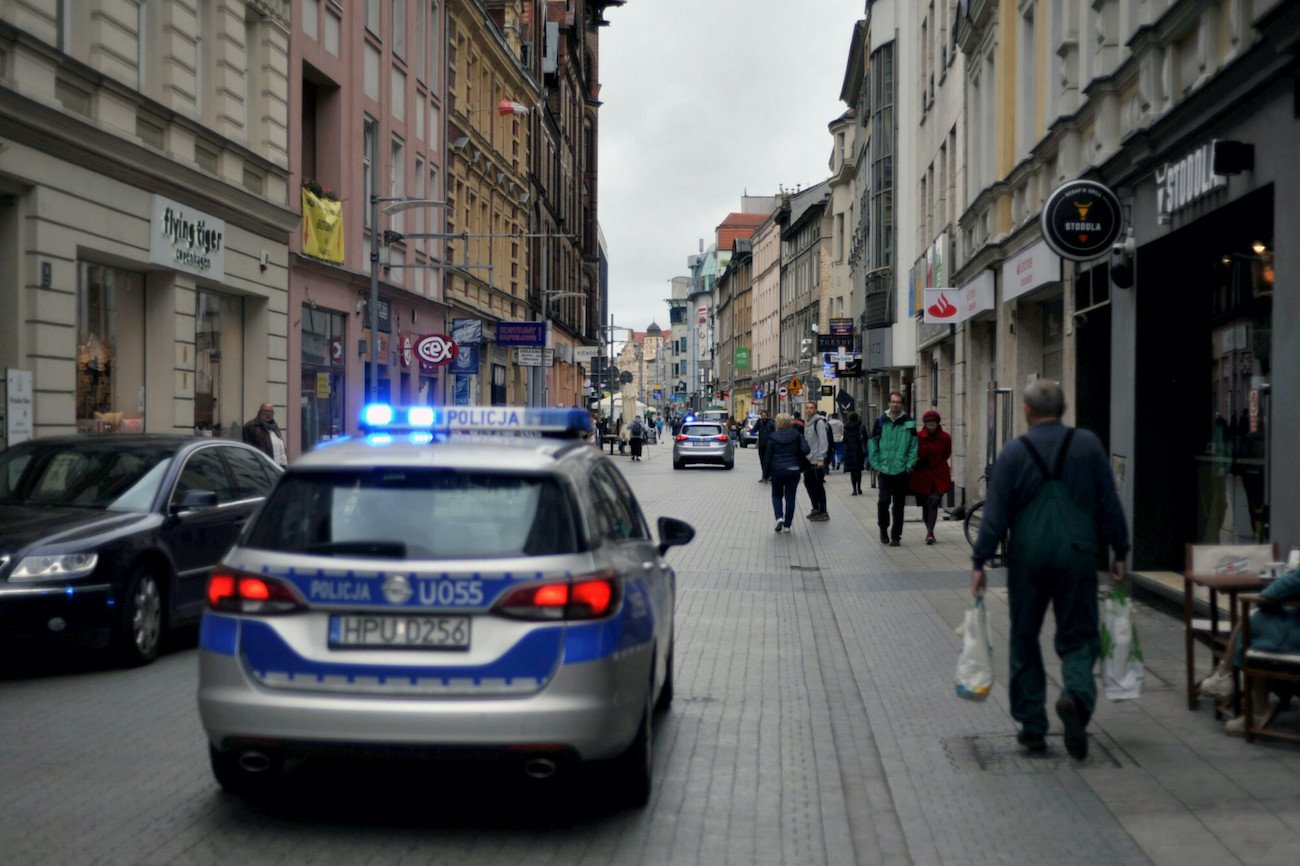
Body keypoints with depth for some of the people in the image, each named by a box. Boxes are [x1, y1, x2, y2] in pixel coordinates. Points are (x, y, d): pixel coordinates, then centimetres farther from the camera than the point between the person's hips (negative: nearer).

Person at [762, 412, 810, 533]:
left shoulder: (773, 438, -5)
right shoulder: (796, 435, -2)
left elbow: (767, 457, -2)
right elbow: (805, 450, -11)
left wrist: (766, 473, 6)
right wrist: (803, 439, 8)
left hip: (777, 471, -1)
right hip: (793, 470, 1)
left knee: (777, 495, 17)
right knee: (790, 497, 10)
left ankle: (779, 517, -7)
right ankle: (787, 525, 9)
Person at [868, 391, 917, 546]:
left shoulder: (909, 423, 1)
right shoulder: (881, 421, 2)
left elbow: (914, 446, 4)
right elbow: (872, 443, 4)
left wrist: (910, 465, -5)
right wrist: (876, 465, -2)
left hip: (901, 471, 0)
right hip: (884, 470, 0)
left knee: (899, 504, 4)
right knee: (883, 501, -6)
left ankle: (896, 535, 13)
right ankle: (883, 529, 16)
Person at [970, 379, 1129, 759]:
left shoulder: (1013, 453, -2)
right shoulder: (1088, 445, 1)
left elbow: (995, 515, -4)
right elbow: (1109, 504, 3)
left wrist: (979, 562, 1)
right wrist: (1119, 553, 11)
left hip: (1027, 557, 0)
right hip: (1077, 555, 0)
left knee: (1024, 641, 12)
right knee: (1078, 636, 8)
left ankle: (1032, 726, 14)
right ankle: (1076, 694, -22)